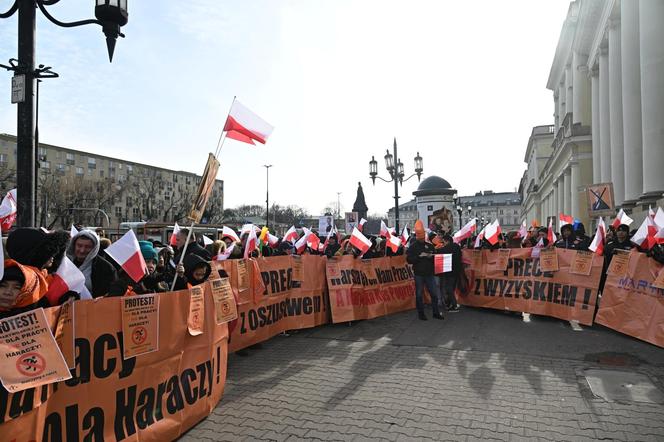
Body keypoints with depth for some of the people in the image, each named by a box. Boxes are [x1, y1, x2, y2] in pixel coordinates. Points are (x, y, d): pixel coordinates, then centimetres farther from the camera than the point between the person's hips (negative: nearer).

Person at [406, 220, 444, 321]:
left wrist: (431, 257, -7)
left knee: (434, 294, 6)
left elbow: (435, 258, 15)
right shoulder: (413, 246, -1)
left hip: (429, 274, 3)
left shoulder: (429, 245, 10)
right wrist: (419, 256, -19)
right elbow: (409, 259, -9)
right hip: (418, 274, -3)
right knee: (419, 295, 5)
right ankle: (421, 313, 16)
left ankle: (436, 312, 18)